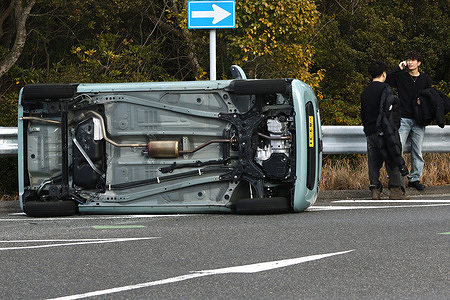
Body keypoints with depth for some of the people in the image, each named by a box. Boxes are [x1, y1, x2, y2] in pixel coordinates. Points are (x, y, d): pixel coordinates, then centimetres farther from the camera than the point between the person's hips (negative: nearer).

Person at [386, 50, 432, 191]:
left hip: (419, 121, 2)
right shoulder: (400, 77, 4)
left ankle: (415, 178, 12)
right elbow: (385, 79, -8)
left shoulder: (425, 79, 10)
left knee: (417, 151, 4)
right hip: (403, 119, -2)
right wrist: (399, 68, -7)